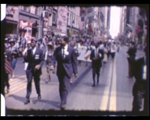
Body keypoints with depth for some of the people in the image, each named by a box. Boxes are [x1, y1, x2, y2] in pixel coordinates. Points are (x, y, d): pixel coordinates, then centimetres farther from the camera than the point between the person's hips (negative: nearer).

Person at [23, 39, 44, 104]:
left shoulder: (40, 51, -2)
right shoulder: (28, 51, 5)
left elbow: (42, 60, -3)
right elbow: (26, 60, 7)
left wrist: (39, 65, -21)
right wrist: (25, 57, -14)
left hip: (36, 69, -1)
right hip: (30, 69, 1)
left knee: (37, 83, 11)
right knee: (29, 82, -5)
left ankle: (39, 94, 35)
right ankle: (27, 98, -1)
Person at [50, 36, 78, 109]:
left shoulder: (71, 50, -5)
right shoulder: (57, 49, 0)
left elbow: (73, 61, 0)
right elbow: (54, 58, -4)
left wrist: (75, 71, 1)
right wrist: (52, 65, -25)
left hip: (67, 70, -3)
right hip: (60, 70, 3)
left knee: (65, 87, -9)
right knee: (61, 86, 12)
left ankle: (63, 103, -7)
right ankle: (63, 101, 25)